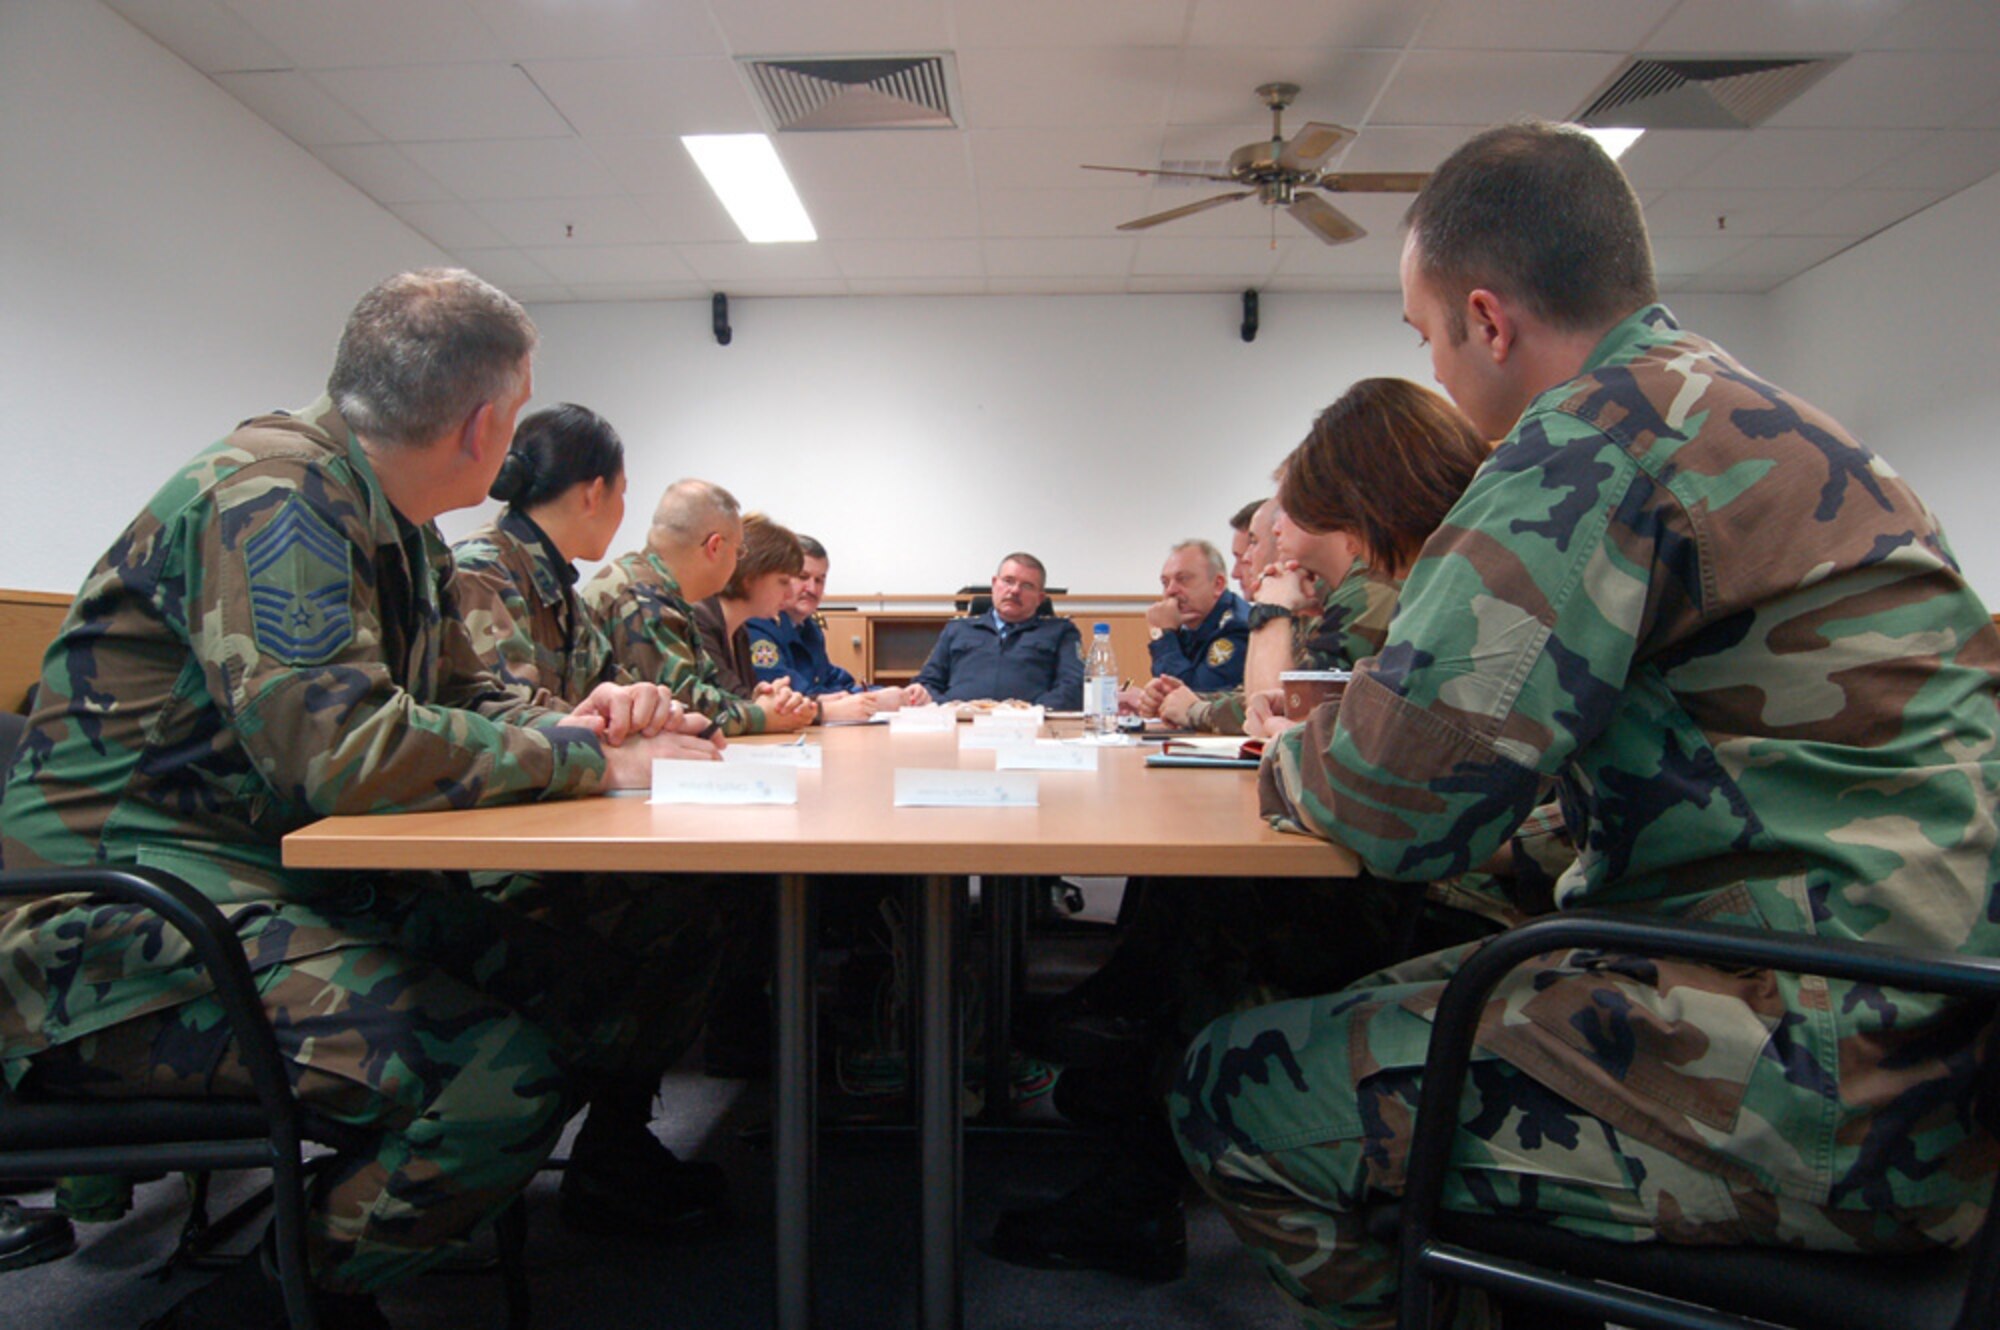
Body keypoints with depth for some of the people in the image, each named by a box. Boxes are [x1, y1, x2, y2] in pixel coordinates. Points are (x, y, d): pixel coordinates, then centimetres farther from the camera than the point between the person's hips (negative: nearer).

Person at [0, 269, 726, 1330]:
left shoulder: (395, 523, 12)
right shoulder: (268, 498, -18)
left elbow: (444, 696, 20)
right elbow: (343, 746, -29)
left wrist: (567, 720, -2)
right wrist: (587, 757, -18)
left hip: (305, 880, 9)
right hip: (125, 920, -9)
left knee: (602, 1005, -2)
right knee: (505, 1074, -27)